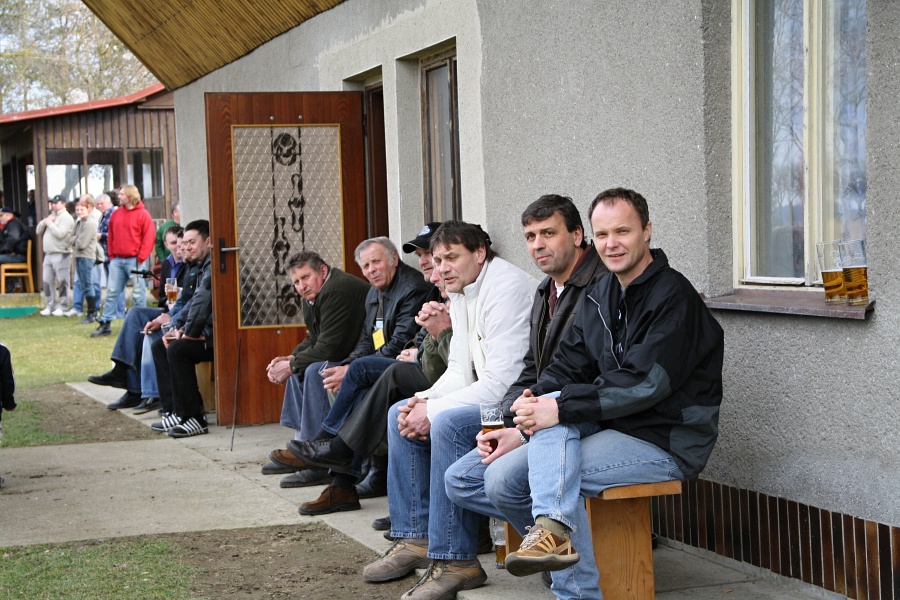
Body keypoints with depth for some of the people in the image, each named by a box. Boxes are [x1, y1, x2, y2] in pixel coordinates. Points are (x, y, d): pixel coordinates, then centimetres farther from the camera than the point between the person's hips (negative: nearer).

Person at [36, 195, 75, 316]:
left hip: (61, 254, -9)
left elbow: (60, 233, -20)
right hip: (48, 254, 9)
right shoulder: (51, 216, 20)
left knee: (62, 282, -4)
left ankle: (63, 307, 0)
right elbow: (39, 231, 17)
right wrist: (45, 222, 0)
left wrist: (49, 223, -10)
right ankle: (50, 306, 16)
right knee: (47, 281, 9)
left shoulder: (66, 218, -7)